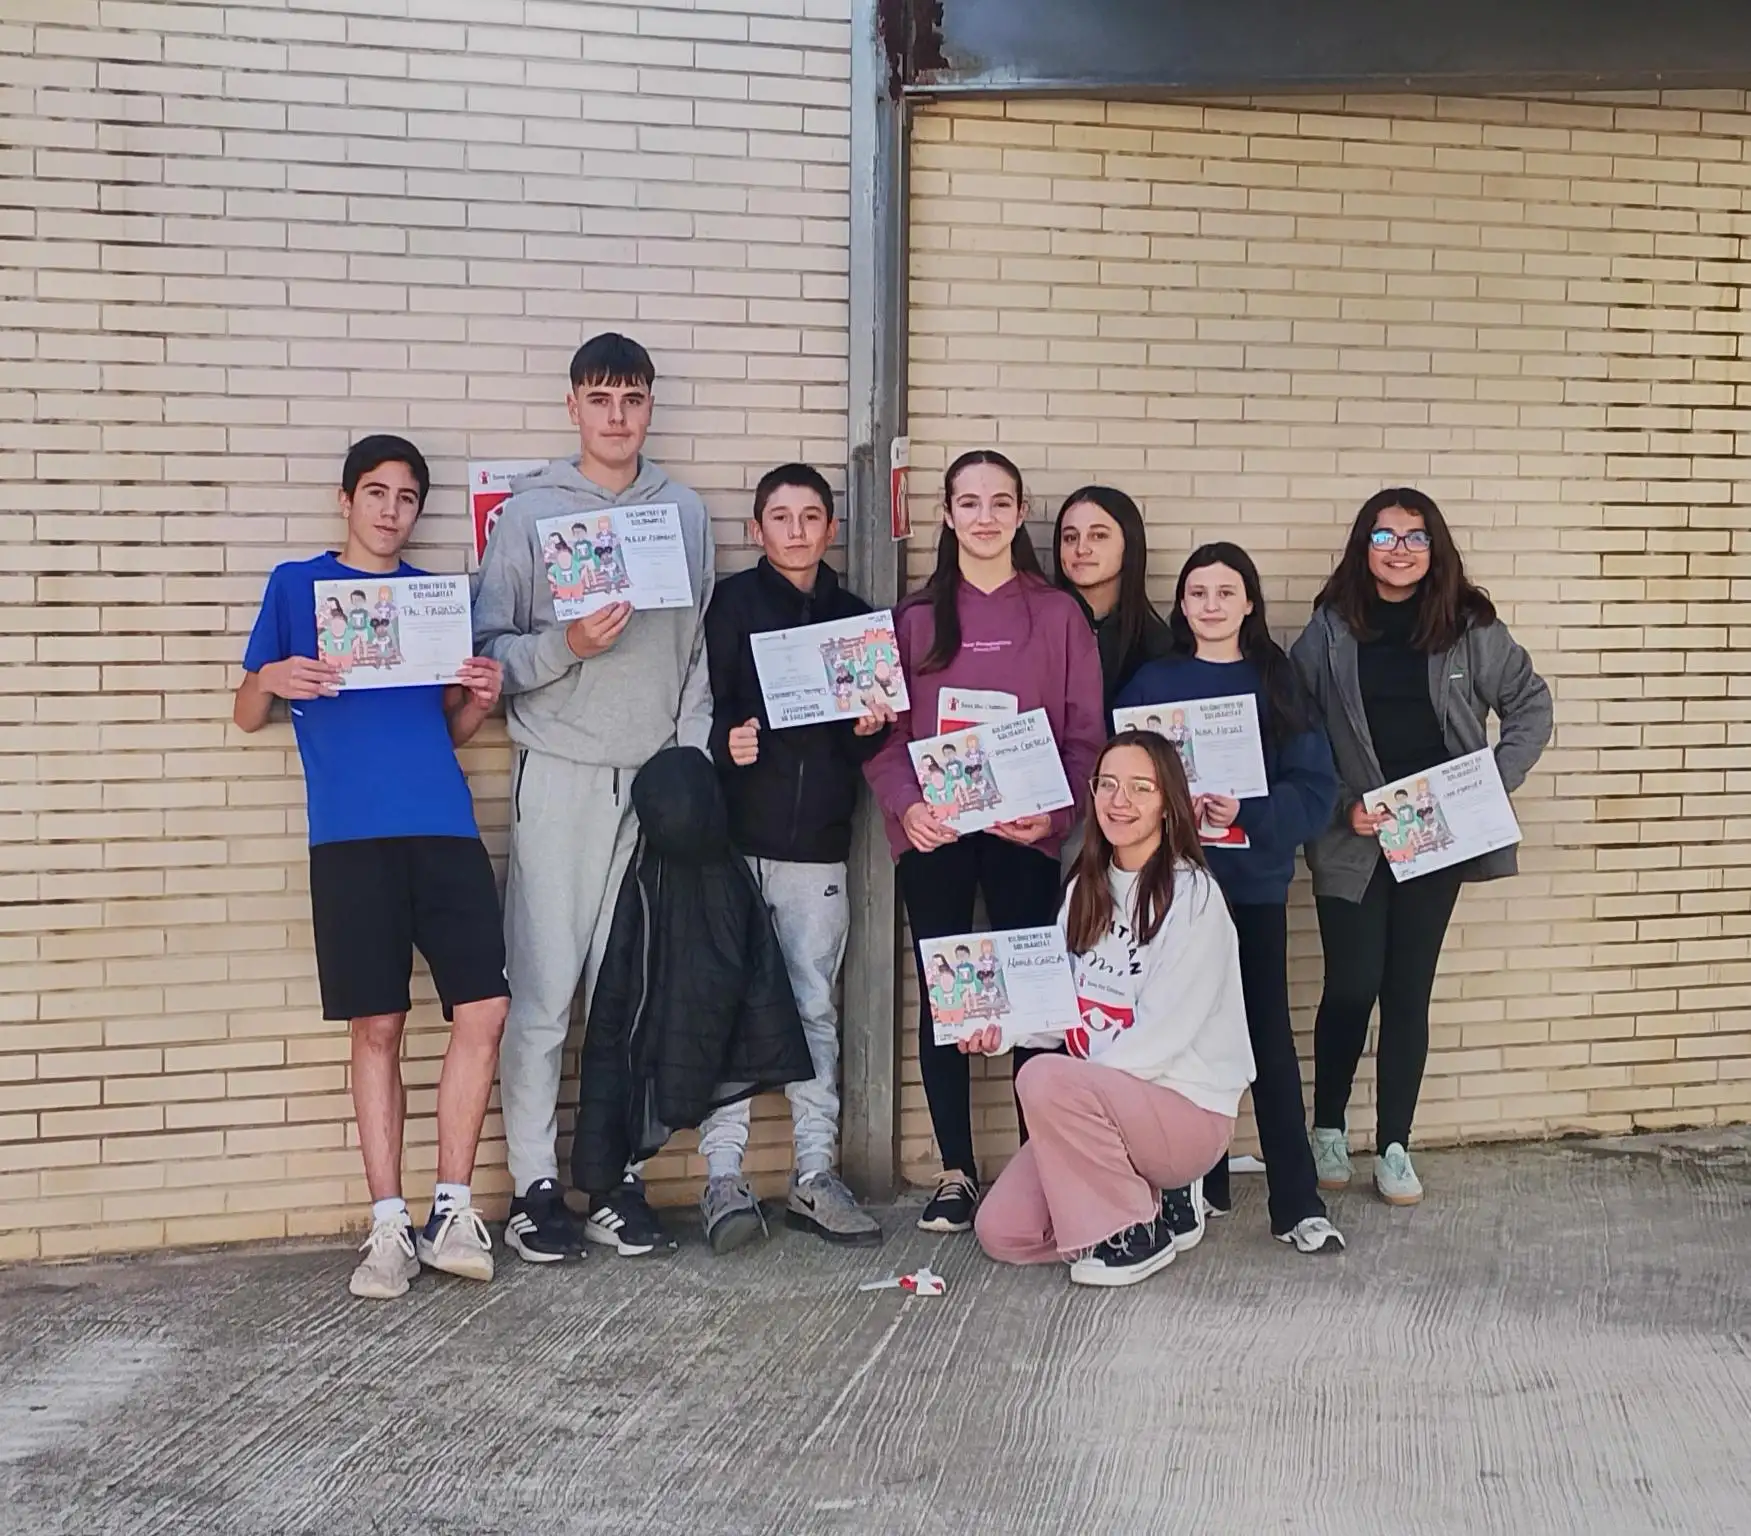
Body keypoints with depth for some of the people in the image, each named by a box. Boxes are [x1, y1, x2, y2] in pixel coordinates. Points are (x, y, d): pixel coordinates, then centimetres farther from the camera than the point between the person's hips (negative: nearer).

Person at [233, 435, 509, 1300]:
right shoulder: (296, 585, 10)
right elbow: (245, 715, 10)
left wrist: (481, 699, -2)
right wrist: (270, 680, -12)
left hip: (445, 830, 2)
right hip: (350, 838, -2)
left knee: (483, 1011, -6)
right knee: (377, 1029, -2)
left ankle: (451, 1210, 7)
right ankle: (390, 1226, 6)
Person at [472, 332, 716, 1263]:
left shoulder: (686, 513, 11)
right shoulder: (530, 511, 3)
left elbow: (700, 654, 12)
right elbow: (491, 648, 1)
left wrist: (692, 760, 4)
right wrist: (566, 645, -16)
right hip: (560, 777, -2)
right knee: (542, 990, -2)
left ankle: (619, 1177, 15)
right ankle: (534, 1185, 7)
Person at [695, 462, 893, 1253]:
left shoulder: (853, 615, 14)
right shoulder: (732, 601, 4)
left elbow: (864, 745, 17)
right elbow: (701, 703, -4)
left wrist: (869, 729, -4)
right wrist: (725, 742, -23)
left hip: (819, 841, 3)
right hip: (736, 836, -3)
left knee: (816, 1006, 6)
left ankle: (816, 1175, 11)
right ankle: (724, 1178, 3)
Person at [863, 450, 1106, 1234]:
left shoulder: (1057, 614, 6)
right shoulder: (916, 616, 9)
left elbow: (1085, 734, 3)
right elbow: (885, 730, 5)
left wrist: (1055, 814, -13)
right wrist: (905, 803, -12)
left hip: (1025, 834, -1)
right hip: (932, 834, 1)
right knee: (942, 997, 4)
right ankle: (956, 1172, 14)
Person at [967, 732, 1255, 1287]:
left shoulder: (1192, 896, -14)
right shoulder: (1087, 890, 9)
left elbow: (1162, 1035, -19)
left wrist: (1073, 1083, -21)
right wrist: (1006, 1027, -11)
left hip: (1188, 1109, -7)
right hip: (1103, 1105, 7)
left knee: (1045, 1079, -32)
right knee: (1000, 1233, -5)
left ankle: (1136, 1234, -13)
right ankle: (1144, 1191, 15)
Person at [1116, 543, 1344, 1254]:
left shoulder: (1278, 682, 5)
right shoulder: (1152, 682, 5)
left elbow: (1315, 788, -2)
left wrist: (1249, 813, -18)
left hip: (1256, 883, 0)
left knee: (1269, 1037, 2)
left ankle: (1298, 1202, 8)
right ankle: (1195, 1185, 18)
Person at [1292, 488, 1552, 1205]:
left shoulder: (1469, 626, 0)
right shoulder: (1330, 628, -3)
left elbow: (1530, 704, 7)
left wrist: (1497, 782, -4)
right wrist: (1343, 803, -11)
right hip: (1353, 837, -1)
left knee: (1409, 990, 6)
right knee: (1352, 987, -1)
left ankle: (1394, 1146, 17)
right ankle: (1328, 1130, 21)